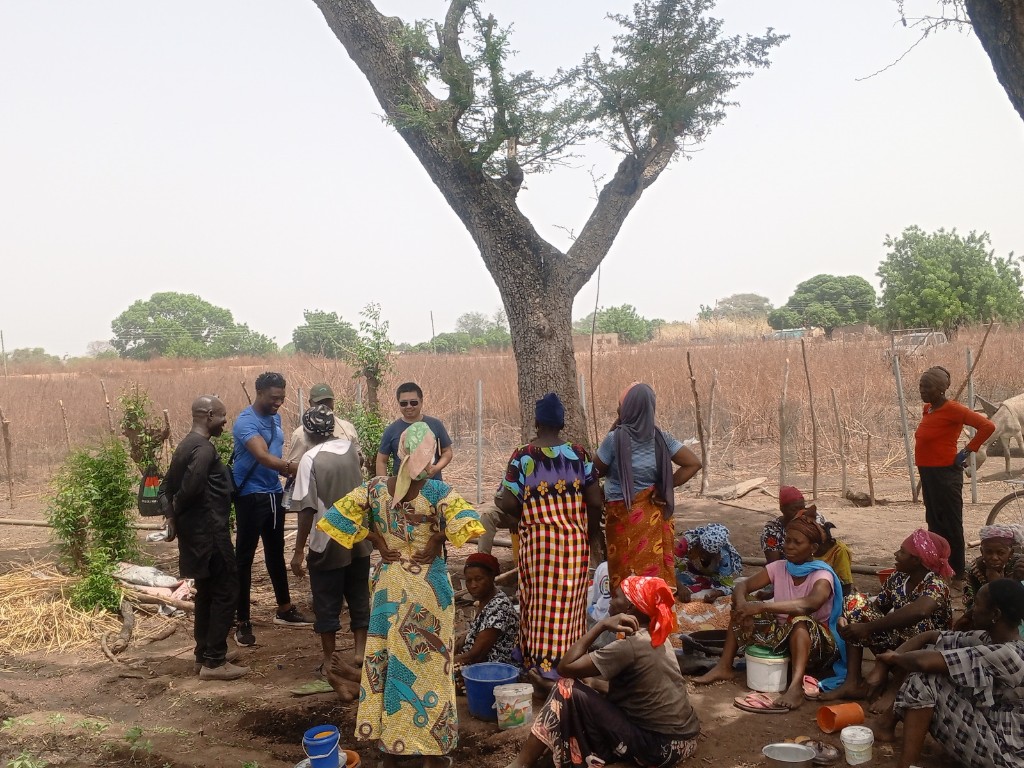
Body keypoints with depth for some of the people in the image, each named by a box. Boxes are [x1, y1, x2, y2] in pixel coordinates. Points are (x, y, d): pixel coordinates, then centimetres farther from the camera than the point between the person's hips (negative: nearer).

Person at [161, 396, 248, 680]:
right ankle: (214, 662, 0)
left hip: (196, 532, 10)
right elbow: (191, 486, -30)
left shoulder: (185, 445, 14)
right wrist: (178, 509, -12)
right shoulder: (204, 449, -18)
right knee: (225, 592, -3)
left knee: (206, 592, 17)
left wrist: (176, 513, 10)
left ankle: (205, 654, 25)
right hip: (209, 532, -10)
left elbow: (169, 483, 17)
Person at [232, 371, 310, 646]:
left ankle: (284, 610, 30)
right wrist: (294, 467, -43)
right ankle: (243, 622, 6)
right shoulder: (246, 422, -18)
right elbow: (263, 457, -32)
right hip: (251, 496, -8)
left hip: (274, 493, 8)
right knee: (245, 557, -1)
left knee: (276, 552, 18)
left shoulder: (275, 418, 9)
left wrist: (286, 473, 0)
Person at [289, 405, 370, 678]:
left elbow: (307, 508, -19)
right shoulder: (350, 448, 1)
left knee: (327, 604, 7)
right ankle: (360, 651, 21)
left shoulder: (310, 459, -15)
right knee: (359, 596, 16)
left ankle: (330, 661, 14)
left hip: (328, 544, -5)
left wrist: (298, 551, -13)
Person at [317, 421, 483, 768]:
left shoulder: (375, 488, -6)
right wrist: (437, 540, -10)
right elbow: (465, 522, -29)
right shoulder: (438, 490, -15)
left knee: (388, 659, 14)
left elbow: (336, 518, -8)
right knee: (427, 663, 9)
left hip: (388, 585, 3)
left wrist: (377, 540, 0)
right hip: (428, 587, -2)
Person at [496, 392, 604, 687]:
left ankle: (535, 660, 17)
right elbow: (595, 501, -3)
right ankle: (553, 666, 10)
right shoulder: (579, 453, -2)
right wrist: (590, 533, 12)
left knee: (539, 601, 10)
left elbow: (508, 503, -9)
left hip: (536, 539, 0)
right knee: (567, 602, 7)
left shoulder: (522, 455, -5)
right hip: (574, 539, 0)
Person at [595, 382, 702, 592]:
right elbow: (693, 463, -2)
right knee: (655, 568, 11)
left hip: (624, 516, -4)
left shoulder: (616, 439, -15)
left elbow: (597, 471, -2)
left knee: (627, 572, 5)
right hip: (654, 514, 4)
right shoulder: (660, 437, -2)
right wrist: (666, 486, 0)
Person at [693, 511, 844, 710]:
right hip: (782, 634, 6)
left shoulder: (822, 575, -18)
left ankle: (796, 687, -52)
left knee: (800, 620, -37)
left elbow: (811, 604, -40)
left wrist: (762, 607, -45)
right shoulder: (778, 568, -1)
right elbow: (743, 586, -8)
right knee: (743, 610, -6)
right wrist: (741, 603, -33)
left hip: (815, 643, -6)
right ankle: (724, 667, -11)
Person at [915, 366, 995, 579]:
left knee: (950, 525, -1)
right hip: (928, 473, 9)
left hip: (945, 474, -9)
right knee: (934, 522, 15)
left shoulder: (952, 409, -15)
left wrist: (967, 451, -17)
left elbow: (987, 426, -21)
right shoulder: (928, 409, 10)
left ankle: (957, 571, 8)